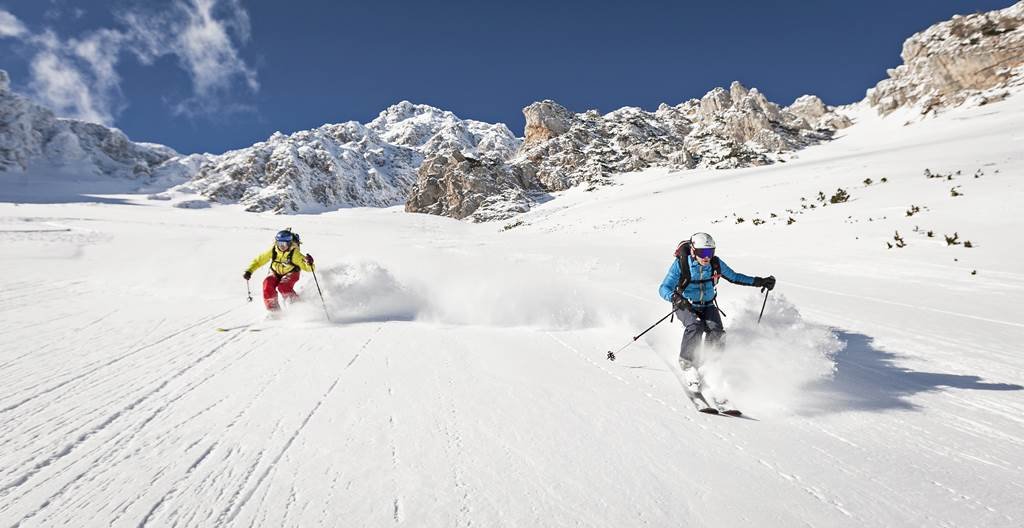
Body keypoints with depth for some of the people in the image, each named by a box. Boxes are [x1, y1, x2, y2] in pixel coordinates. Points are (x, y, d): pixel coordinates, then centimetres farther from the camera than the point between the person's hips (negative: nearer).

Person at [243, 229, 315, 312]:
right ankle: (273, 310, -8)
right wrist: (249, 271, -15)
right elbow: (259, 260, -6)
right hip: (275, 273, 4)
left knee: (283, 287, -31)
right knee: (267, 285, -24)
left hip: (290, 273, -3)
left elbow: (307, 267, -29)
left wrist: (309, 264, -52)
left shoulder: (294, 253, -27)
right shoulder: (272, 250, -19)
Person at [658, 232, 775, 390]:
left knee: (717, 332, -23)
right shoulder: (681, 264, -22)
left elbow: (734, 277, 8)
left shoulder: (716, 263, -10)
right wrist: (675, 297, -48)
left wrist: (759, 281, 0)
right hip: (685, 306, -3)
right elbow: (664, 288, -26)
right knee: (696, 327, -33)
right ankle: (687, 364, -16)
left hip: (707, 306, 3)